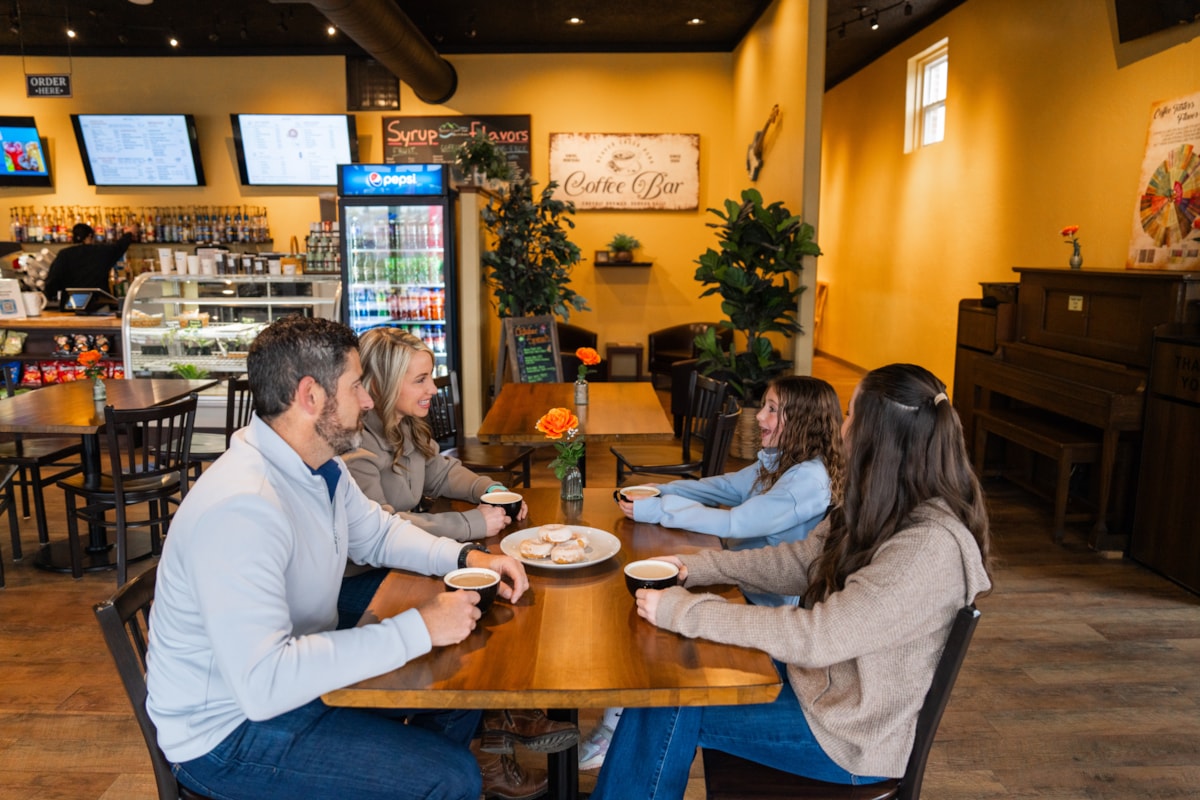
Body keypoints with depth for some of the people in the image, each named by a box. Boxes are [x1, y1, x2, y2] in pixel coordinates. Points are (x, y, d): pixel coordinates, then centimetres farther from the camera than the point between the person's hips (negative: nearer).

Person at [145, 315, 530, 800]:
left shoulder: (321, 466, -3)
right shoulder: (239, 508, -32)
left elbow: (376, 532, 15)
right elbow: (264, 684, -37)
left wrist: (466, 557, -3)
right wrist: (418, 628, -31)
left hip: (298, 675, 9)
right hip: (228, 731, -9)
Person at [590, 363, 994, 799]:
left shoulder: (929, 551, -30)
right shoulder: (884, 508, -2)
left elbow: (816, 637, -31)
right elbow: (801, 559, 7)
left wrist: (682, 611, -26)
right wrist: (695, 567, -1)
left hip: (848, 736, -8)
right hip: (817, 674, 8)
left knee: (669, 710, -8)